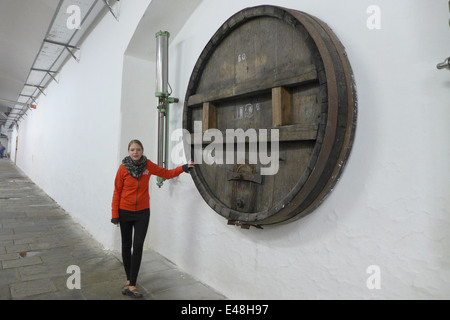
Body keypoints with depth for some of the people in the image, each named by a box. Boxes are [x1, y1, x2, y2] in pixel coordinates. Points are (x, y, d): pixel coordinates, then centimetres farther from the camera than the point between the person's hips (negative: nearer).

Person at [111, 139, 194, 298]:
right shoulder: (123, 168, -9)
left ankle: (131, 285, 6)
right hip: (125, 213, 0)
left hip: (142, 213, 0)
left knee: (138, 247, -3)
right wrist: (115, 214, -5)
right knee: (126, 246, 12)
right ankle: (129, 280, 30)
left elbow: (166, 173, 2)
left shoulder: (148, 165, -5)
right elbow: (117, 191, -5)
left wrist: (183, 168, -12)